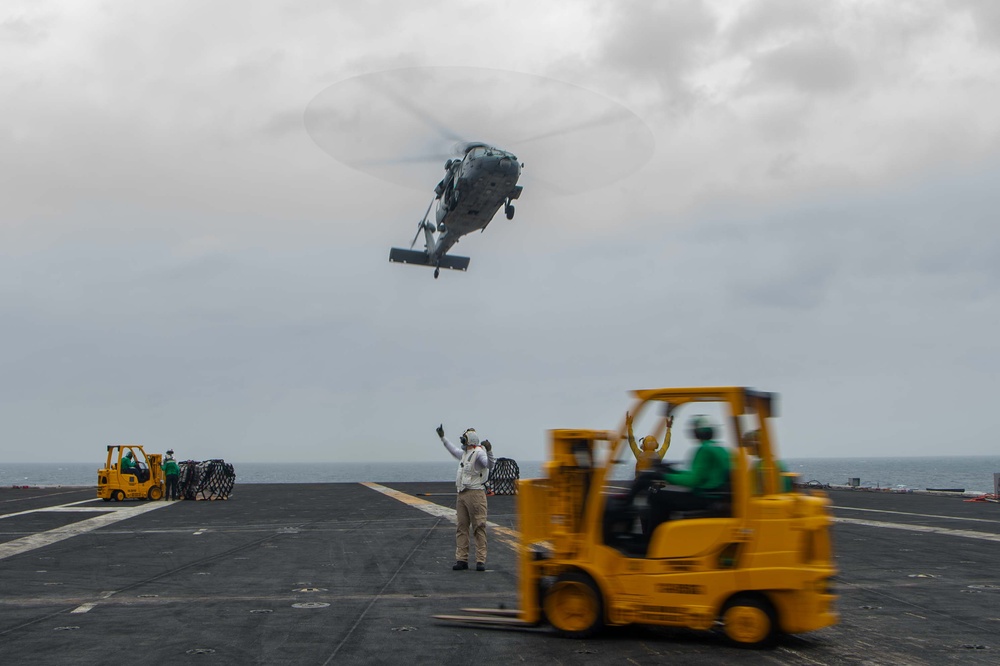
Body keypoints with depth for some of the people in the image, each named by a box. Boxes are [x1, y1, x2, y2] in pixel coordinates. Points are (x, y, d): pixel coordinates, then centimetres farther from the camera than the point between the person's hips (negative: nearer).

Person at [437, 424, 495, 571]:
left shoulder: (479, 453, -9)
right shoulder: (464, 453, 18)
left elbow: (490, 465, -27)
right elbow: (453, 450, 40)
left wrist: (489, 451, -44)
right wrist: (442, 437, 48)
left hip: (475, 494, -9)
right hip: (462, 494, 9)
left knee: (479, 527, -6)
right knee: (461, 527, 7)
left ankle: (481, 560, -6)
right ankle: (461, 560, 10)